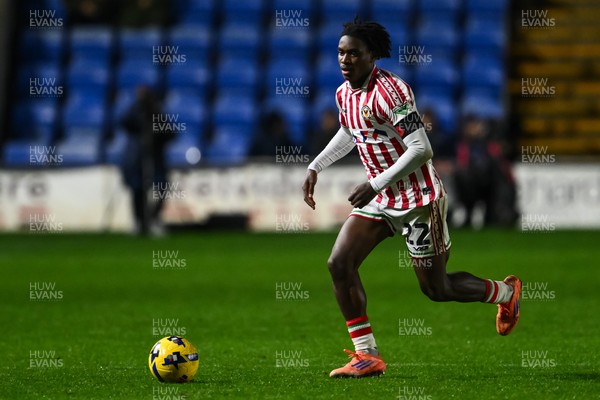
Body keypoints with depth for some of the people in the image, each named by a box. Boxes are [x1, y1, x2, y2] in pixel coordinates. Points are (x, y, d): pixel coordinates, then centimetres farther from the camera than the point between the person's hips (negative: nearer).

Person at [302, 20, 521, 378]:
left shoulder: (389, 91, -23)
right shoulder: (344, 94, 3)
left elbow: (422, 150, -26)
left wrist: (376, 184, -27)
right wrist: (315, 167, 17)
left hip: (417, 199, -8)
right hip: (380, 197, 8)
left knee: (436, 289, 4)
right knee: (340, 263, -9)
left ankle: (506, 293, 33)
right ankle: (367, 356, -2)